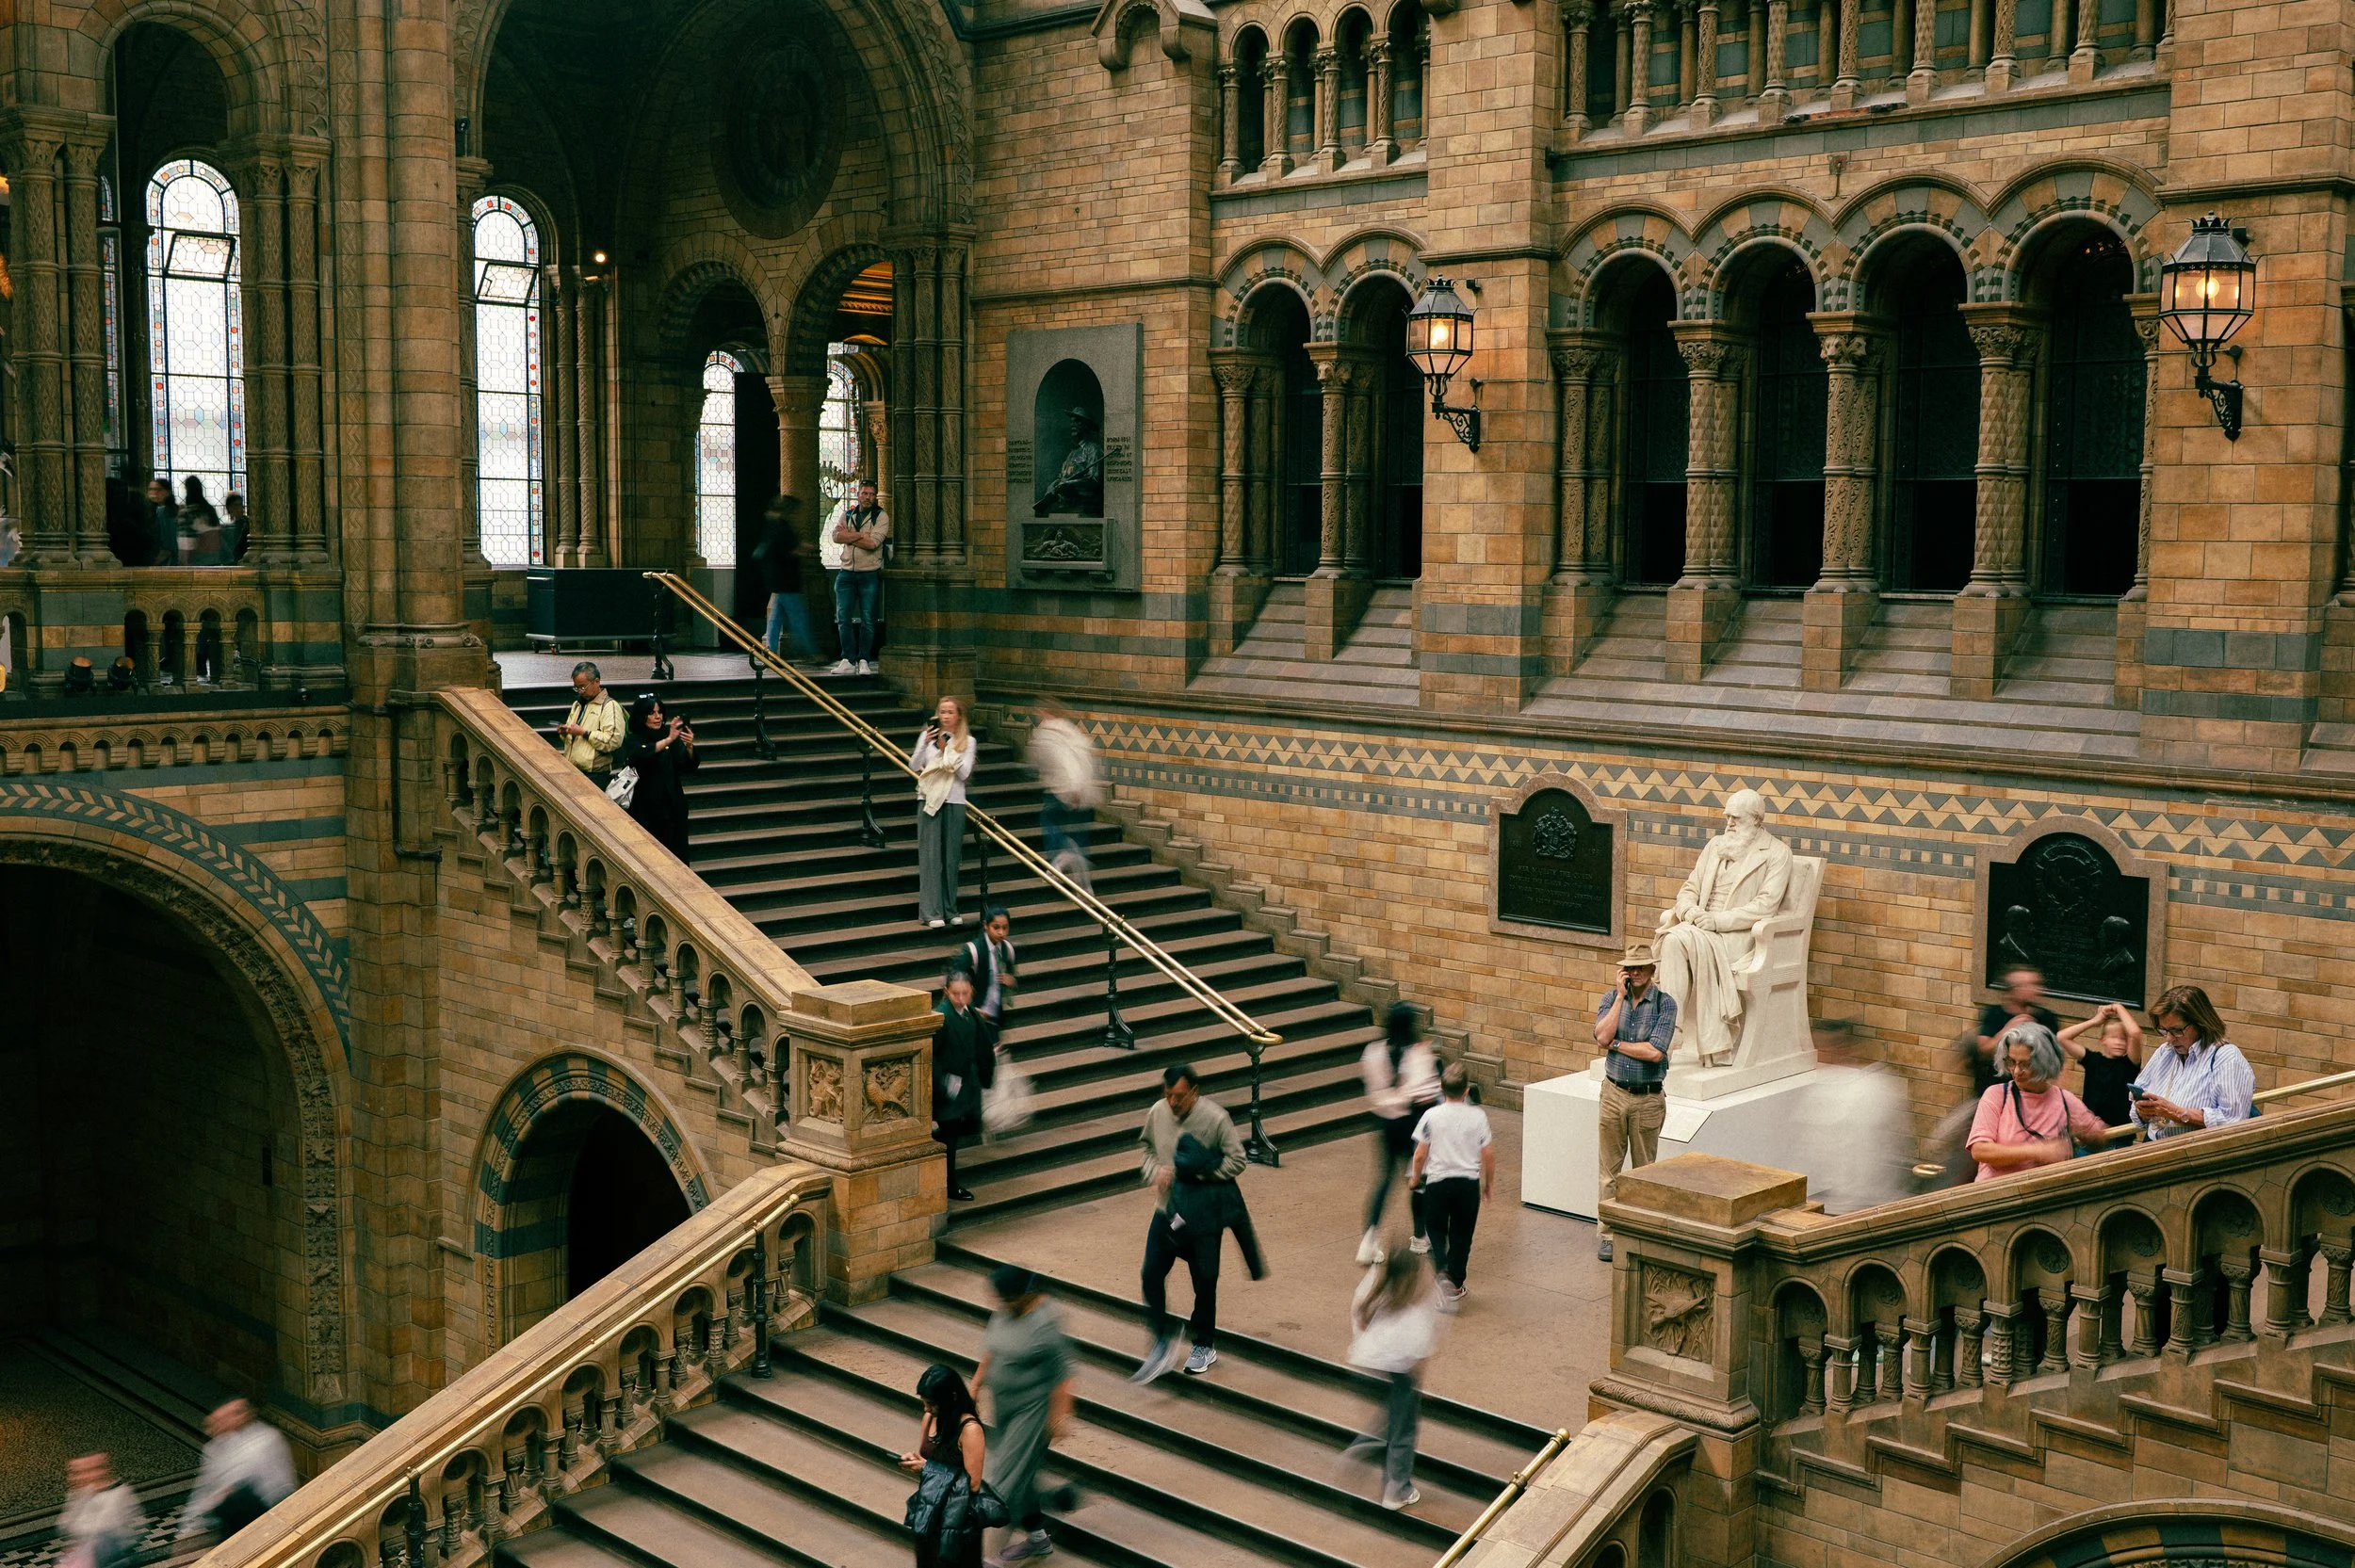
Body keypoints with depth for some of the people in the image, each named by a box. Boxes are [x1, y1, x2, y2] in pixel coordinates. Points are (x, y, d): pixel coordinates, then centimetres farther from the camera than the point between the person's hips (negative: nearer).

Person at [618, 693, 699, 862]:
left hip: (672, 808, 2)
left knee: (675, 855, -1)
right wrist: (668, 740, -34)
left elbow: (688, 767, -5)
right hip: (645, 809, -2)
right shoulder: (632, 741, 0)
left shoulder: (670, 736, 5)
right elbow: (642, 755, -23)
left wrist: (689, 747, -26)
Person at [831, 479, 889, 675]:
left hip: (870, 573, -3)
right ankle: (848, 660, 5)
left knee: (868, 620, -1)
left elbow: (873, 543, -14)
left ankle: (864, 661, 5)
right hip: (847, 572, 3)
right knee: (843, 618, 0)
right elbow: (836, 536, -4)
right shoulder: (847, 514, 12)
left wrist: (849, 536, -5)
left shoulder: (881, 516, 0)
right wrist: (861, 535, -12)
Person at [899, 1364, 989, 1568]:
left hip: (957, 1522, -7)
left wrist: (927, 1468, -20)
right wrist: (913, 1460, -9)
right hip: (929, 1514, 7)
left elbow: (973, 1483, -21)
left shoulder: (970, 1429, -21)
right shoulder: (930, 1418, 0)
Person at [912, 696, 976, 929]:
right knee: (930, 855, -4)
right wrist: (926, 743, -15)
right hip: (929, 800, -1)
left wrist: (946, 748, -13)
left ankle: (950, 910, 11)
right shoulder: (928, 736, 5)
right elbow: (914, 766, -2)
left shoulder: (967, 741, 5)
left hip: (954, 802, 1)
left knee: (951, 857, 4)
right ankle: (932, 912, -5)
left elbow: (964, 773, -5)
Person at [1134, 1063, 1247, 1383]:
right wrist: (1155, 1171, -6)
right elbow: (1147, 1148, 14)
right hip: (1166, 1210, 4)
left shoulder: (1215, 1117, -17)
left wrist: (1200, 1174, -20)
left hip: (1203, 1215, -4)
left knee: (1205, 1281, 8)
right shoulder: (1157, 1112, -3)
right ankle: (1163, 1341, 13)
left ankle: (1205, 1347, 27)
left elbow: (1236, 1160, -12)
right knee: (1152, 1275, -2)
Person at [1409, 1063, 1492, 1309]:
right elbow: (1488, 1154, -2)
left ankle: (1442, 1273, -9)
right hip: (1469, 1182, 1)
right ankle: (1455, 1286, 21)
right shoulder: (1477, 1116, -7)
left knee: (1436, 1230, 15)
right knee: (1461, 1236, 15)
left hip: (1438, 1181, -1)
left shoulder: (1431, 1116, -11)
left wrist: (1416, 1177, 12)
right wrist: (1489, 1182, 14)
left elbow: (1420, 1155, -7)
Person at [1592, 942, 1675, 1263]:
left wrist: (1615, 1044, -11)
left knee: (1644, 1171, 9)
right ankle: (1606, 1234, 12)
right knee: (1609, 1169, 5)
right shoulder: (1611, 998, 2)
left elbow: (1655, 1052, -18)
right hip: (1614, 1094, 2)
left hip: (1648, 1098, -2)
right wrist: (1621, 996, -15)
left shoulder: (1665, 1003, -6)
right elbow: (1602, 1037, -16)